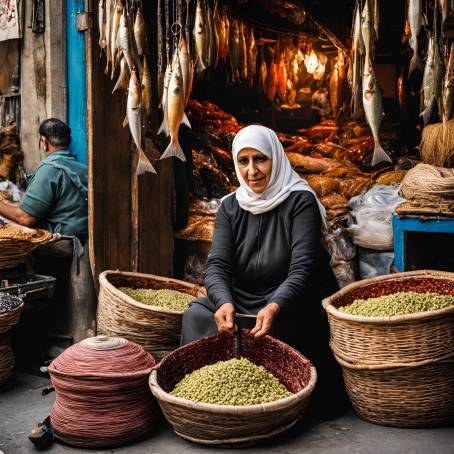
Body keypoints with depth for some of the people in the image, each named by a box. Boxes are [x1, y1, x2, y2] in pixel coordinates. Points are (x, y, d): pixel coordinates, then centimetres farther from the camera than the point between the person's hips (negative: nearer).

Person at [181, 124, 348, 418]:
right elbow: (218, 265, -5)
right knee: (197, 316, -23)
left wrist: (275, 307, -38)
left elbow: (302, 268, -18)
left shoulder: (300, 202, -8)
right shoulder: (231, 207, 7)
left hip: (292, 307, -4)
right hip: (241, 304, 4)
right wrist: (224, 302, -28)